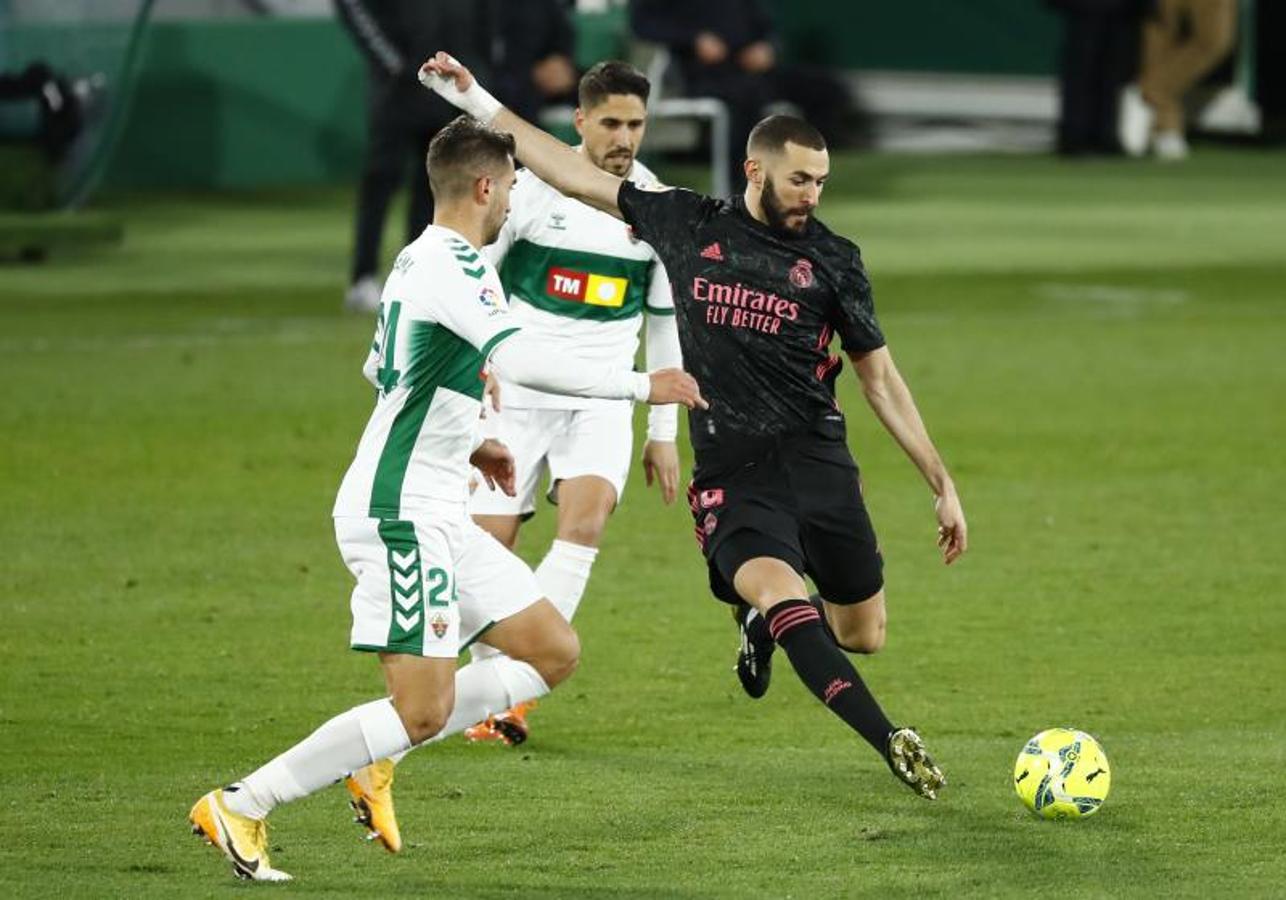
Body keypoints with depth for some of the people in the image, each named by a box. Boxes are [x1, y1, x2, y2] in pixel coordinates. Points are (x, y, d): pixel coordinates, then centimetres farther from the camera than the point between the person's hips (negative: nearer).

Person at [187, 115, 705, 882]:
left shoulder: (421, 259, 15)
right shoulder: (451, 264, -16)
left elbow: (384, 374, 29)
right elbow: (524, 362, -28)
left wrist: (465, 445, 27)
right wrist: (643, 386, -21)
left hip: (436, 513, 10)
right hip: (402, 511, -10)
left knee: (555, 652, 9)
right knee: (423, 711, -12)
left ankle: (378, 759, 10)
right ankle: (240, 806, -6)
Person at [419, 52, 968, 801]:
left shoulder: (832, 260, 4)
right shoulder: (688, 225, 5)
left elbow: (881, 379, 8)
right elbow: (579, 177, 13)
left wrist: (943, 484, 5)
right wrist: (479, 103, 15)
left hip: (818, 460, 2)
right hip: (731, 472, -2)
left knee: (864, 633, 5)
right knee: (781, 591, -28)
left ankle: (763, 627, 39)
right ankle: (893, 744, -32)